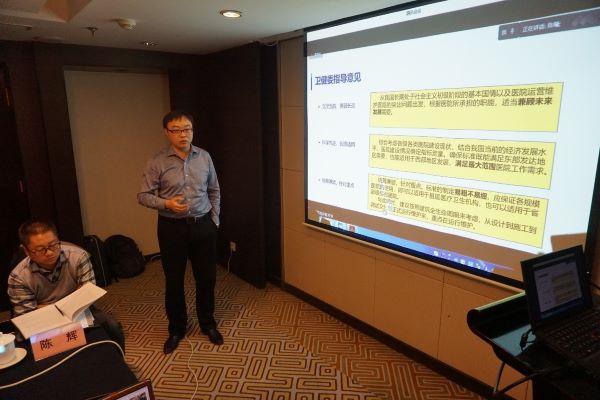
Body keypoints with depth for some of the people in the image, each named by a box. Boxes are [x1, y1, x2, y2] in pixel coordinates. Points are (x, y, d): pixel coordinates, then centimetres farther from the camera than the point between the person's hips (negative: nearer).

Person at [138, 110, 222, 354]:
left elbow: (214, 191, 10)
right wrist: (166, 204, -23)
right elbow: (143, 196, -6)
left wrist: (214, 219, 5)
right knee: (174, 281, 10)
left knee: (207, 278, 11)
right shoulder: (157, 162, -8)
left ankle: (208, 324, 33)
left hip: (203, 225, 2)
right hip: (172, 227, -2)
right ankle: (176, 329, 31)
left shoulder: (204, 157, 1)